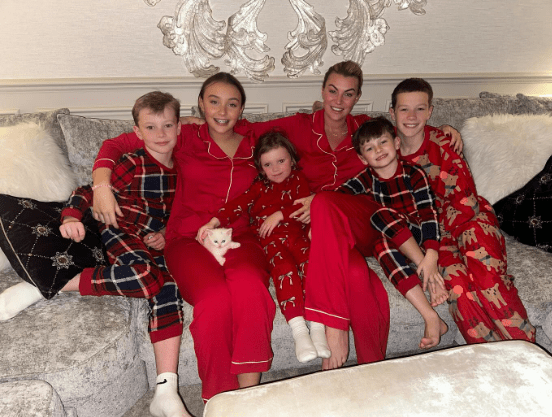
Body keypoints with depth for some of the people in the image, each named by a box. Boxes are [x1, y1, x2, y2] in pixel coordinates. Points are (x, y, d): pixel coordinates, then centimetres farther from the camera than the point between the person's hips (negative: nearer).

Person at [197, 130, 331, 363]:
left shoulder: (298, 180, 23)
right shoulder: (259, 188, 26)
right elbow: (238, 205, 11)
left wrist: (279, 215, -7)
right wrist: (214, 222, -5)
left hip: (297, 235, 1)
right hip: (270, 240, 0)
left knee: (312, 264, -31)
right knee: (285, 267, -32)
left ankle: (317, 326, -32)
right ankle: (298, 329, -37)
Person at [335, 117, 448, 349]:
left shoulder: (413, 174, -6)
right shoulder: (367, 179, 5)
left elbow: (428, 214, -16)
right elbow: (336, 196, -10)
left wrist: (431, 255, -29)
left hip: (417, 236, -3)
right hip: (391, 239, 3)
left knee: (382, 215, -28)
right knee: (381, 246, -34)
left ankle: (428, 274, -24)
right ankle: (432, 318, -38)